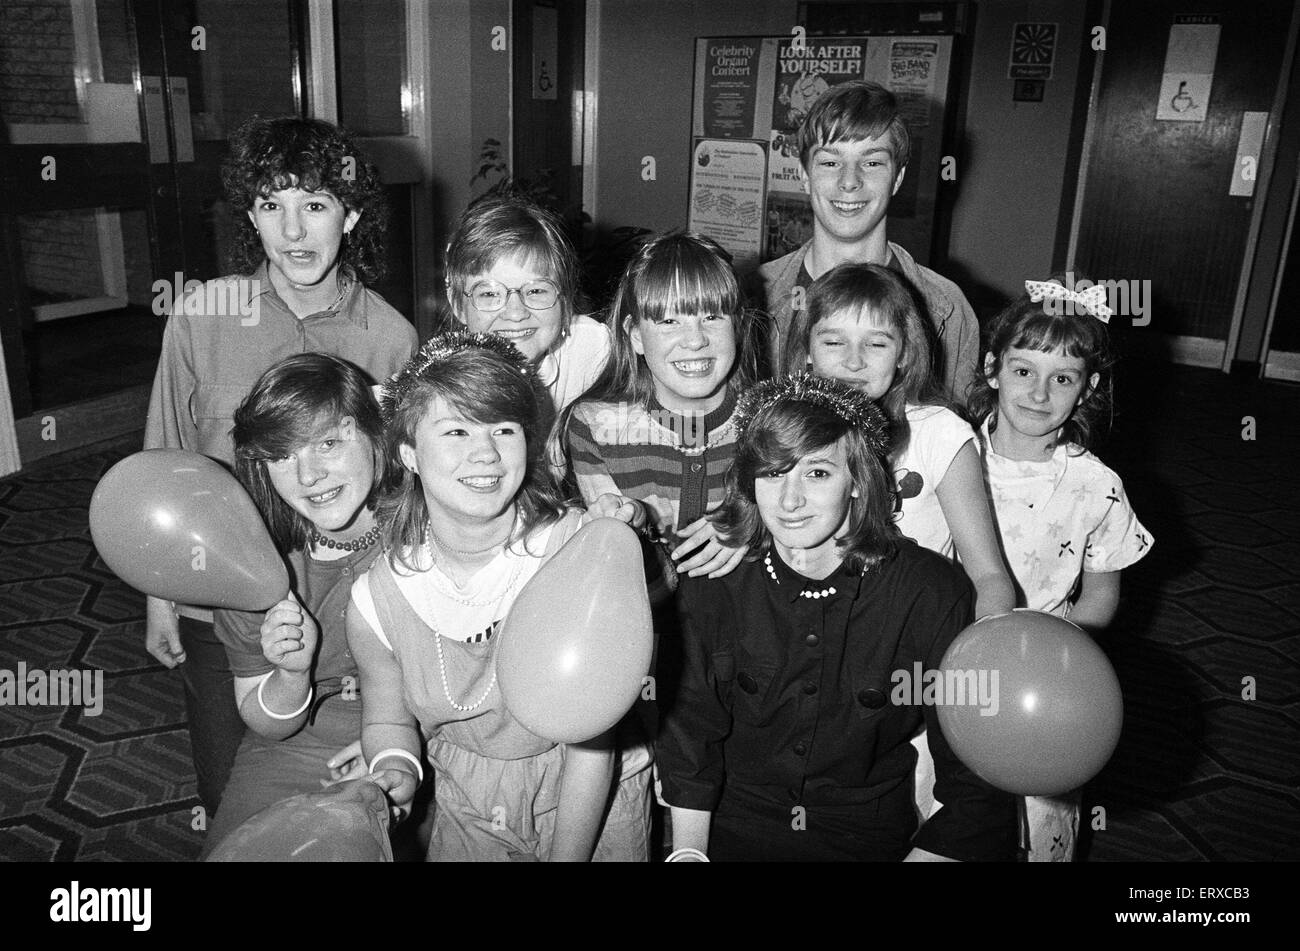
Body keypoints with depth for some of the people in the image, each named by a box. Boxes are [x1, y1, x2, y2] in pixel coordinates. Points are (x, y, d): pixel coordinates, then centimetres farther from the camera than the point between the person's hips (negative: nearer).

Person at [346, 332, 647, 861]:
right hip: (465, 820, 2)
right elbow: (387, 719, 2)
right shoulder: (375, 603, -16)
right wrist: (395, 769, -19)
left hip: (594, 815, -2)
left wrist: (565, 856, -20)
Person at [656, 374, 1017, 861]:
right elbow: (691, 739, -2)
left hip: (876, 840, 2)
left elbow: (976, 789, -9)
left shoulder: (932, 591, -13)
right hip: (733, 833, -1)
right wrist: (688, 854, -11)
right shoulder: (714, 582, -8)